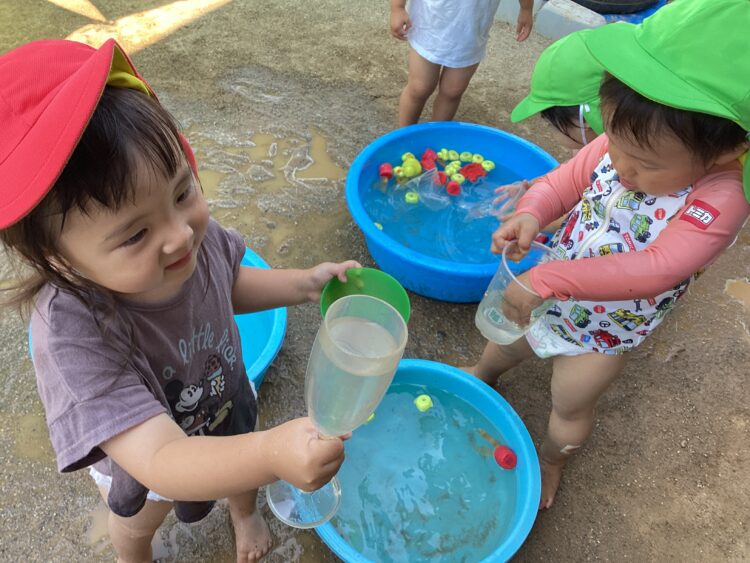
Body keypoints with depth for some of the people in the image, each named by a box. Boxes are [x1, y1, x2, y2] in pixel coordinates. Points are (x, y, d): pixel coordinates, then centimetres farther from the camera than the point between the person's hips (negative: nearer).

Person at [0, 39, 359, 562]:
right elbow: (159, 463, -47)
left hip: (228, 405, 3)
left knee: (245, 478, 35)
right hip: (145, 459, -3)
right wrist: (273, 455, -64)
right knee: (141, 519, 34)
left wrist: (305, 283, -17)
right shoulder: (74, 335, -46)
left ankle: (245, 512, 72)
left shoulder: (191, 229, -29)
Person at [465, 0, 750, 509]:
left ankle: (551, 459, 53)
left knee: (570, 405, 19)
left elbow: (654, 270, -40)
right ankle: (480, 375, 65)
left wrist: (548, 279, -45)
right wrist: (531, 212, -29)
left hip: (604, 330, -4)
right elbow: (567, 179, -9)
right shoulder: (625, 143, -21)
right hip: (549, 289, 4)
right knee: (507, 341, 30)